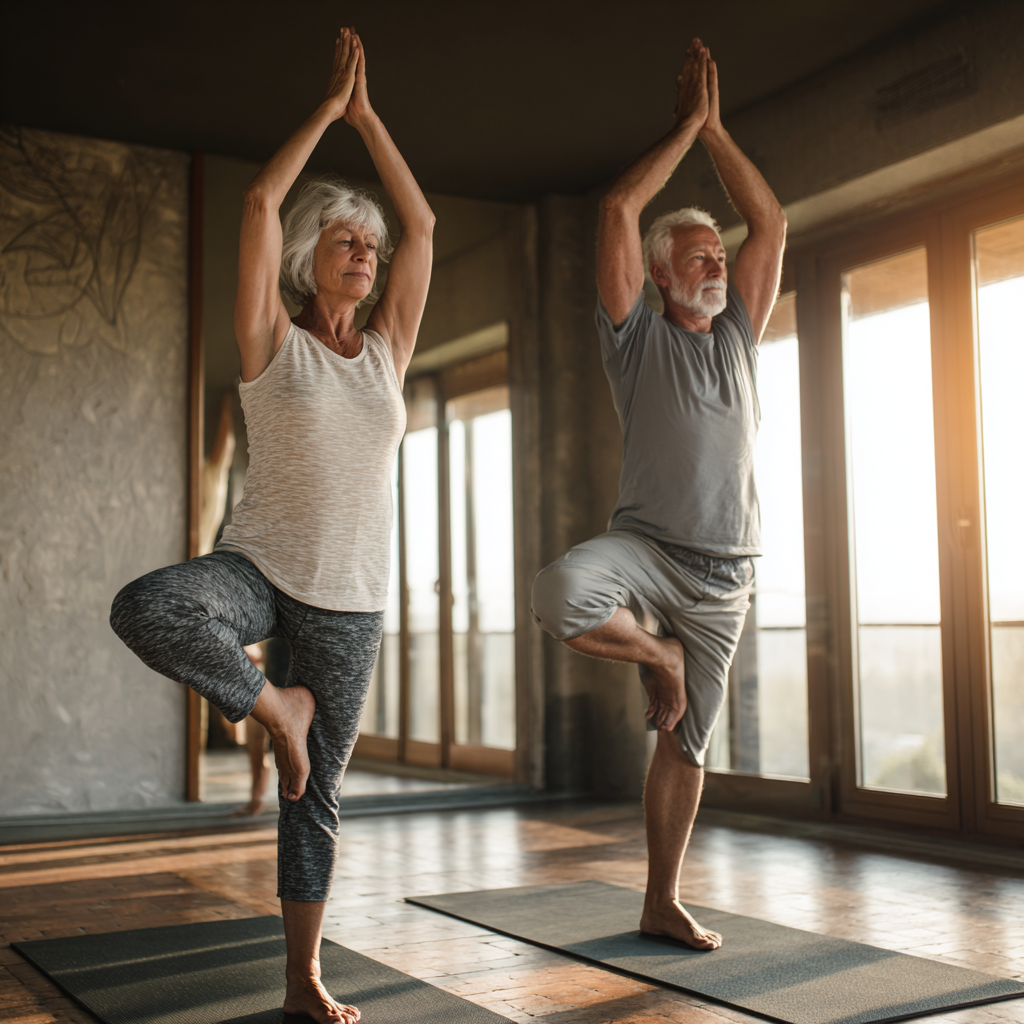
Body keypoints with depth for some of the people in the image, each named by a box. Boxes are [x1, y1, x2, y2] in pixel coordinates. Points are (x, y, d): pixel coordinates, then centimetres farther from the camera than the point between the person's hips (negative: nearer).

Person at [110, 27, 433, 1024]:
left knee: (317, 793, 7)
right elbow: (259, 201, -8)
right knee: (145, 609, -36)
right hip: (260, 566, -3)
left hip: (350, 597, 3)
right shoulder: (270, 341, -1)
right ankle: (273, 706, -10)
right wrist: (328, 105, 1)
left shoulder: (387, 348, 9)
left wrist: (368, 115, 10)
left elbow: (422, 224, 9)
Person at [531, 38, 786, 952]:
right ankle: (655, 654, -6)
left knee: (686, 746, 8)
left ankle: (662, 903, 21)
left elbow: (771, 222, 12)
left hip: (723, 574, 4)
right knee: (563, 594, -37)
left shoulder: (738, 336, 16)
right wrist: (685, 125, 4)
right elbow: (618, 210, -5)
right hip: (646, 546, -4)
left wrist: (716, 130, 11)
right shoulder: (638, 336, 3)